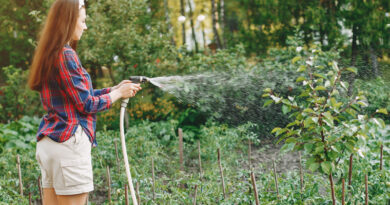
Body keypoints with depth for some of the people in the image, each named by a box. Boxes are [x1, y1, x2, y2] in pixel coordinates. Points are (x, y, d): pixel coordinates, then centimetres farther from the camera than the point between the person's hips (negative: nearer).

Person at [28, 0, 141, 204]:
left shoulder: (49, 54, 16)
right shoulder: (66, 55, -13)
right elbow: (86, 104, -10)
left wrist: (114, 88, 21)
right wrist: (118, 94, 4)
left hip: (48, 141, 9)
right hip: (69, 141, -9)